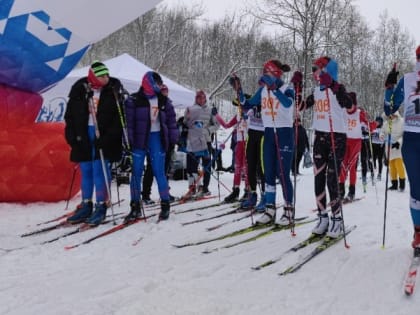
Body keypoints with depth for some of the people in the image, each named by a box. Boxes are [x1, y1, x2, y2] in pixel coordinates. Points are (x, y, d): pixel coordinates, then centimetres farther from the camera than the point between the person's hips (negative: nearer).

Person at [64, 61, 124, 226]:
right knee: (86, 171, 10)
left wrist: (109, 137, -15)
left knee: (100, 170, -5)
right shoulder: (80, 89, 1)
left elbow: (118, 117, -7)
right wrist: (72, 135, 1)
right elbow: (70, 114, 7)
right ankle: (86, 206, 20)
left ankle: (101, 207, 4)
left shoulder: (113, 90, -5)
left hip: (103, 137, -3)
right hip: (84, 136, 3)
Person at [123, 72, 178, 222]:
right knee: (137, 172, 2)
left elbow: (171, 120, 10)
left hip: (157, 138, 1)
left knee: (159, 171, 1)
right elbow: (129, 121, -4)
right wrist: (129, 140, -10)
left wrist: (173, 139, 5)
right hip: (140, 138, -1)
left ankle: (165, 204, 10)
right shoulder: (134, 100, -1)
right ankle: (135, 206, 11)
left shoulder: (164, 100, 8)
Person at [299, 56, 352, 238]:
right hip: (320, 136, 6)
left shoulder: (337, 88, -8)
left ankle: (337, 219, 3)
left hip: (337, 137, -6)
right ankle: (322, 217, 14)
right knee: (319, 178, 5)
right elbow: (301, 106, 20)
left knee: (332, 180, -8)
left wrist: (333, 86, -33)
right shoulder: (317, 91, 11)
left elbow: (349, 105, -26)